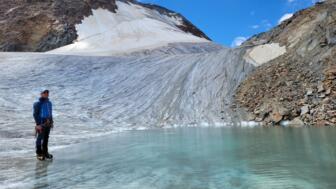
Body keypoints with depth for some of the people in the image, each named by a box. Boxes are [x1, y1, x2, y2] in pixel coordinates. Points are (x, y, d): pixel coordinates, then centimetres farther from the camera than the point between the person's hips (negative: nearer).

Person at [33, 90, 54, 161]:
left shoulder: (49, 103, 8)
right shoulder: (38, 104, -12)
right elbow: (35, 114, -13)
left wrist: (51, 122, 14)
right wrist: (38, 124, -17)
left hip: (48, 124, 7)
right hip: (41, 124, -6)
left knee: (46, 138, 14)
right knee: (40, 138, 3)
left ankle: (45, 152, 26)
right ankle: (39, 154, 15)